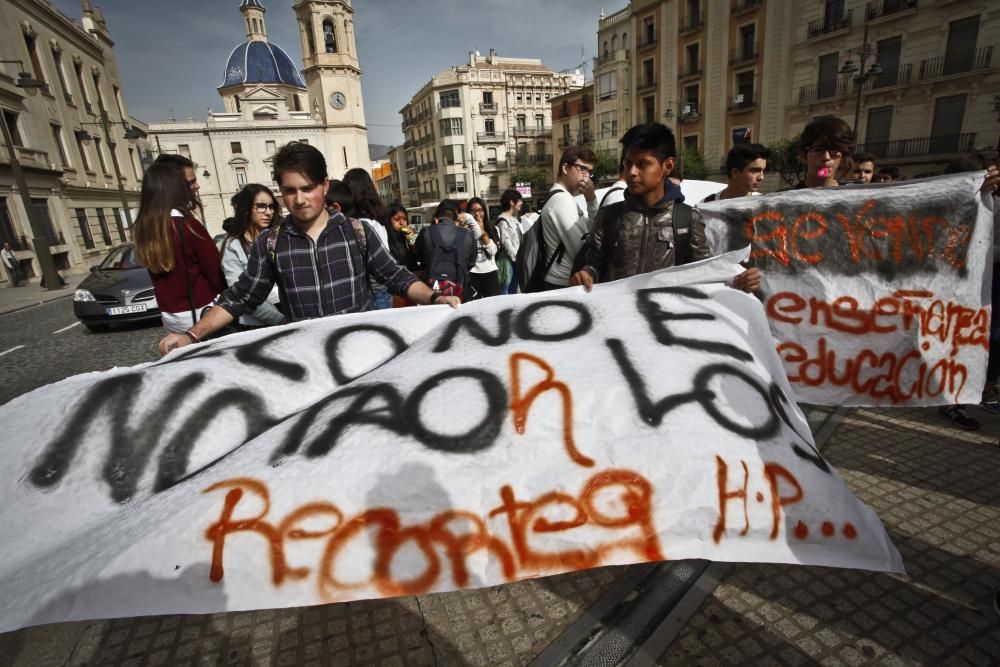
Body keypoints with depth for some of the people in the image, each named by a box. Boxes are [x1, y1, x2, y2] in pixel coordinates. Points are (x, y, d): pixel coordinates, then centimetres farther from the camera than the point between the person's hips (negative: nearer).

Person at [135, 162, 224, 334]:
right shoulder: (187, 224, -16)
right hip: (200, 312, -6)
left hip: (169, 315, 6)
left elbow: (159, 274, 9)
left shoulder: (143, 229, 1)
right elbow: (213, 268, -8)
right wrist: (220, 292, 6)